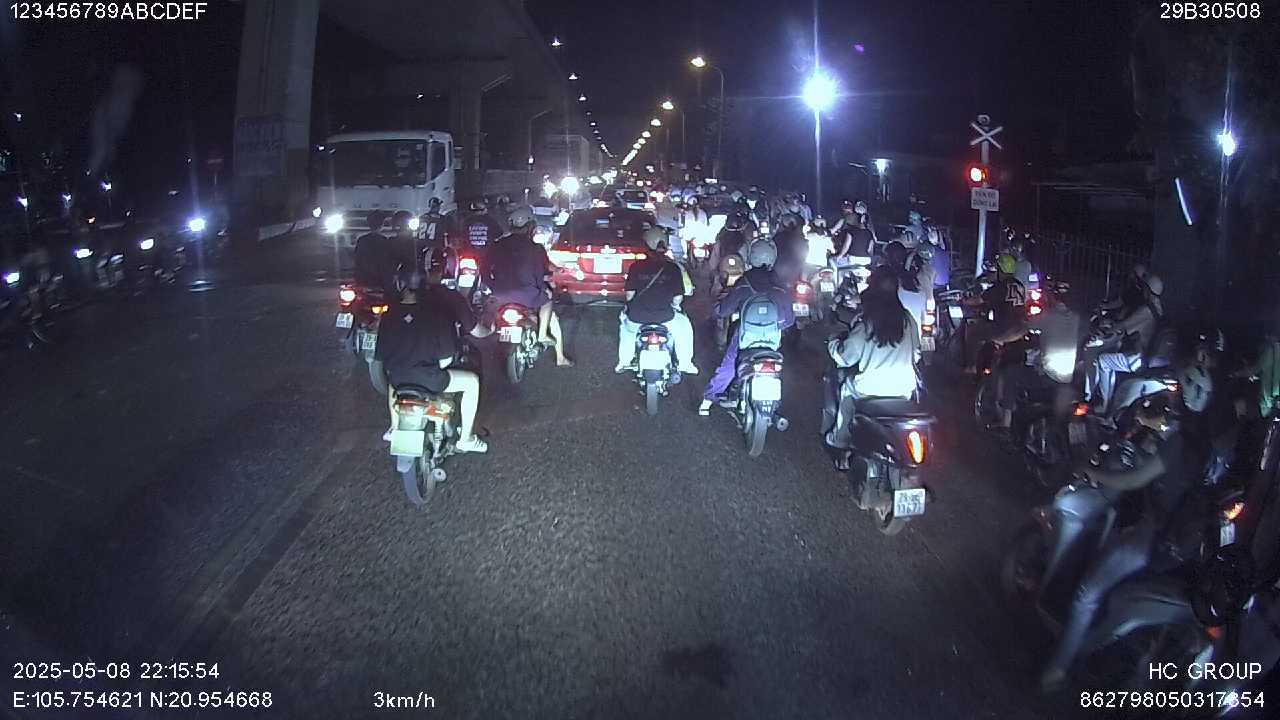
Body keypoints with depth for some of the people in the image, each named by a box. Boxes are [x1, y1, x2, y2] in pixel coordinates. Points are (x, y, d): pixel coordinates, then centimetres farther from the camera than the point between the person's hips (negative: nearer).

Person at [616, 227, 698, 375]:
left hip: (636, 320, 1)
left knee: (624, 319, 37)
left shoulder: (636, 266, -6)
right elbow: (678, 298, -4)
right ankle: (685, 363, 31)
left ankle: (624, 362, 39)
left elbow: (629, 295, -3)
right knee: (685, 325, 30)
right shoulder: (674, 268, -6)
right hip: (665, 320, -1)